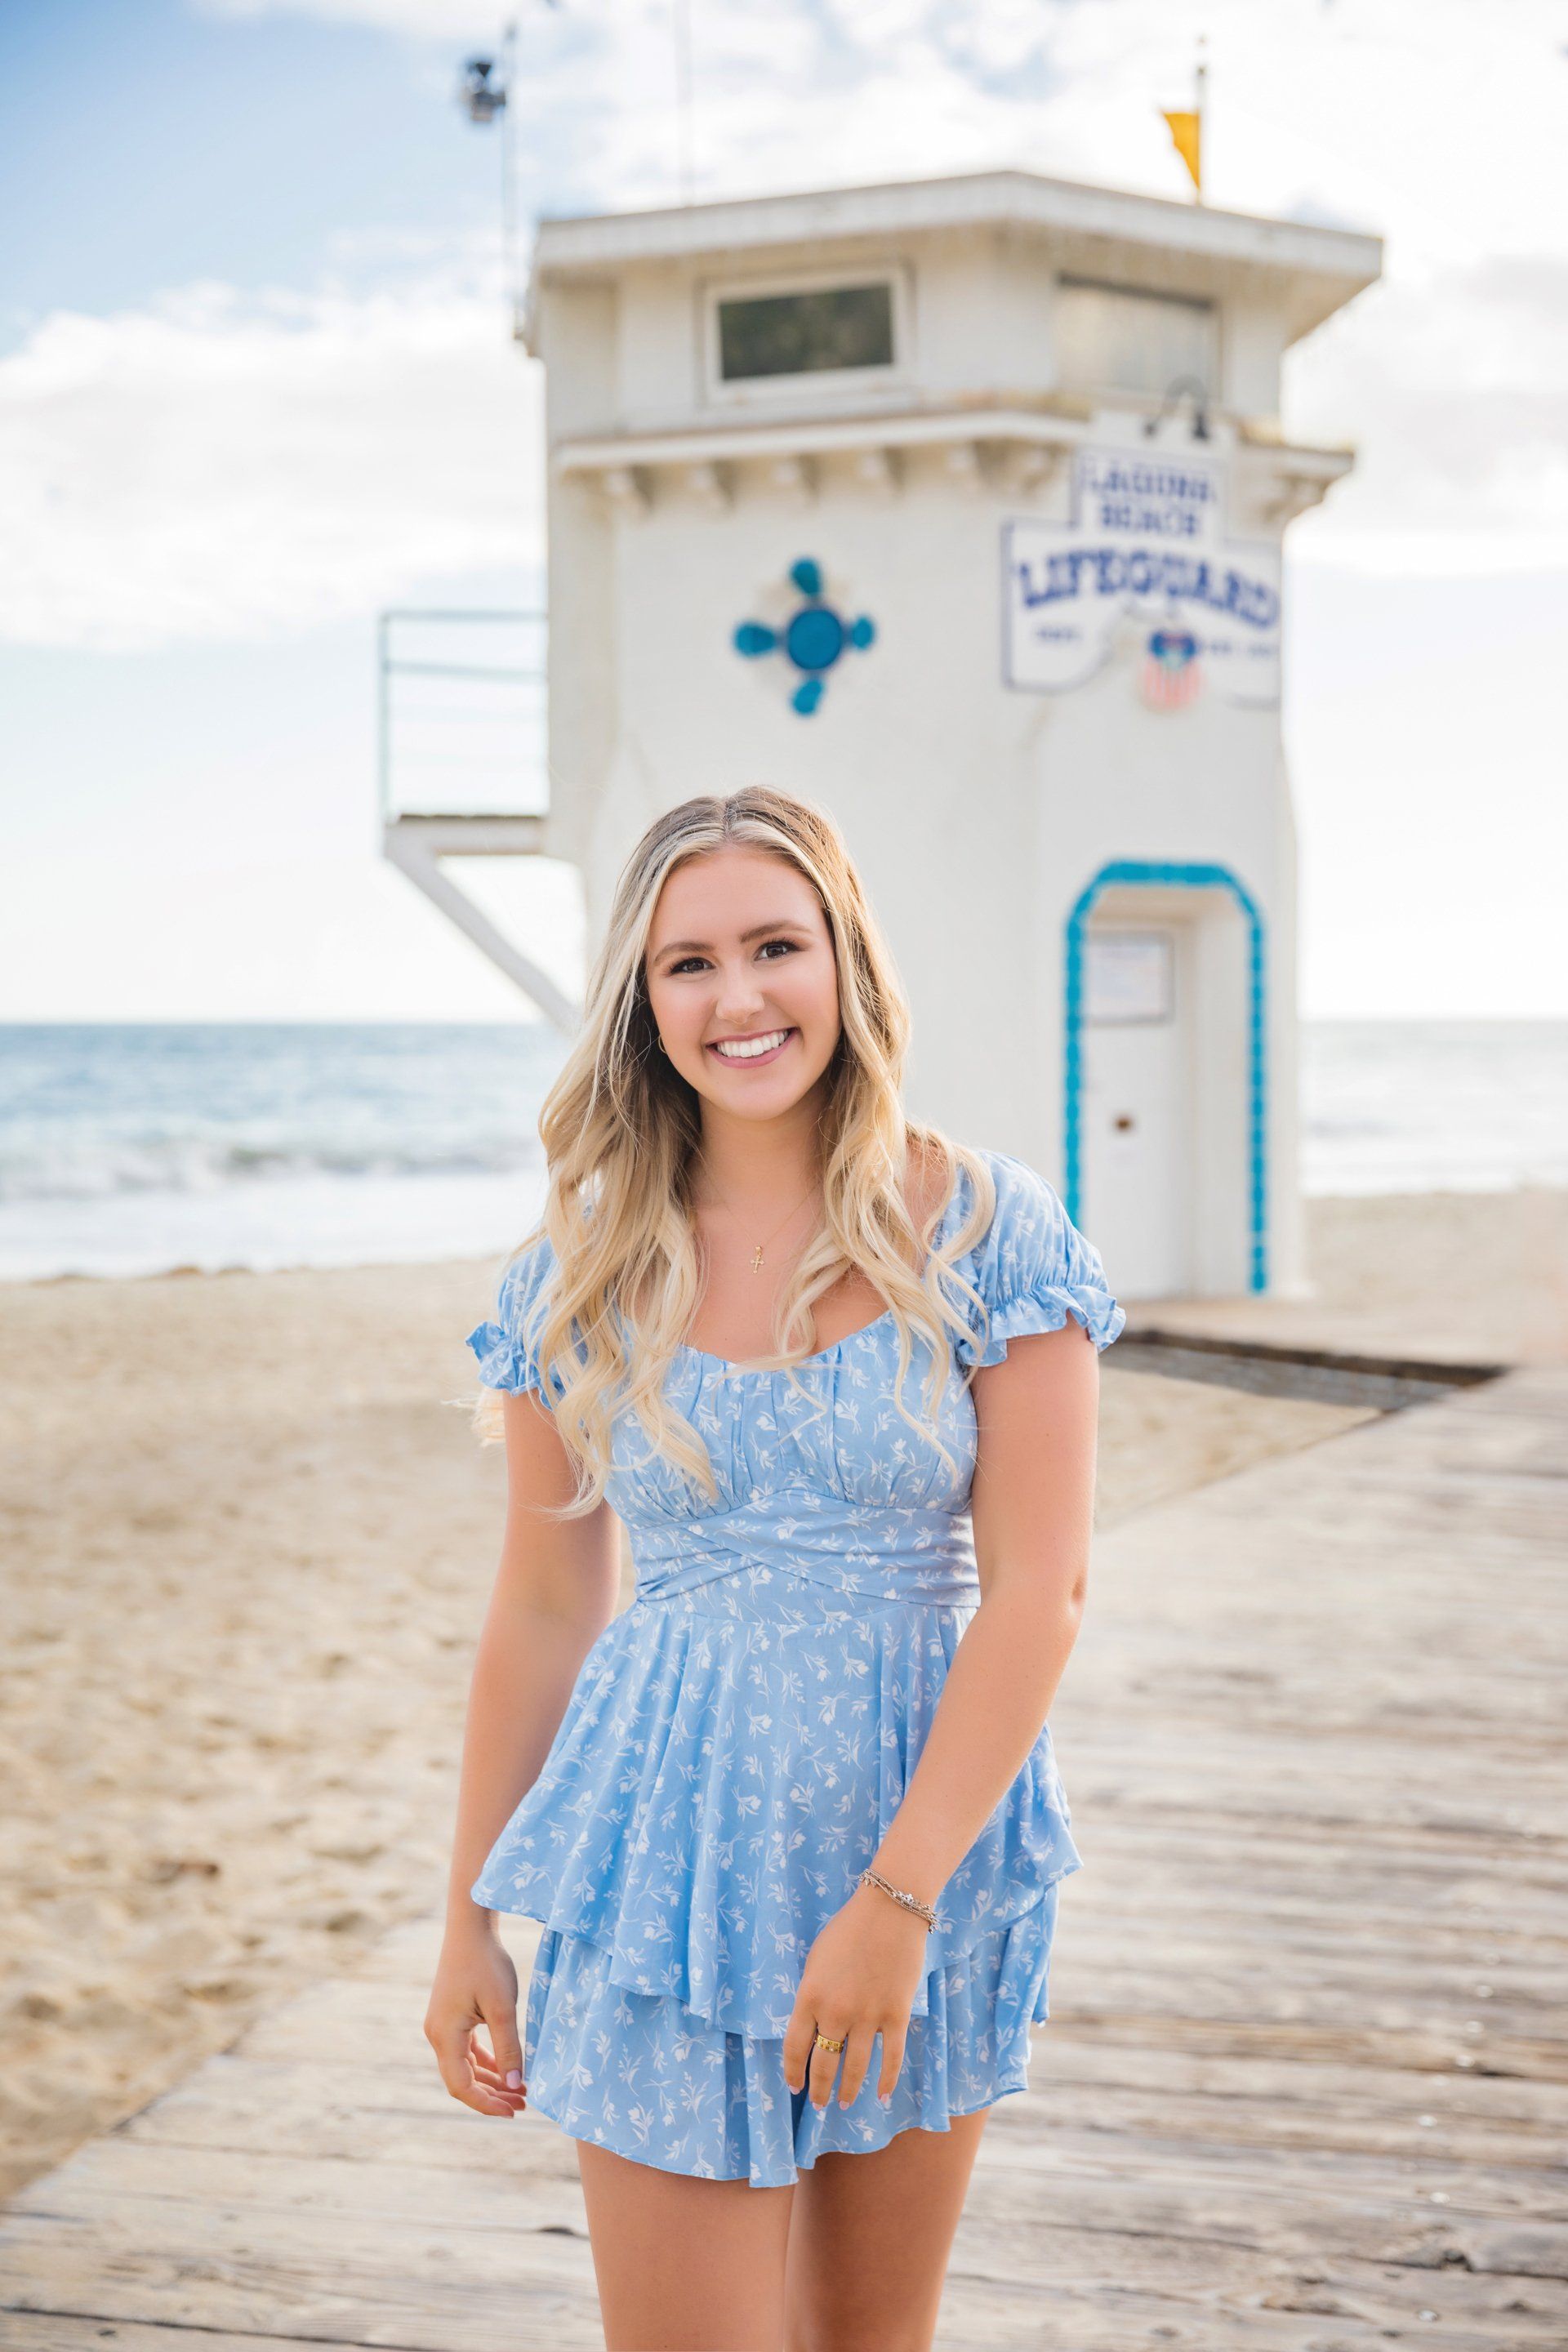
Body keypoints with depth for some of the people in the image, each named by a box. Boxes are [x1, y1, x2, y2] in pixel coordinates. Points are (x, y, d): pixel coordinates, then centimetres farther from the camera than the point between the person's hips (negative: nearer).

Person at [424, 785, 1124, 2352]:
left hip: (931, 1836, 0)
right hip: (671, 1857, 0)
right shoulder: (584, 1272, -1)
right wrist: (470, 1924, 8)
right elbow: (541, 1616, 5)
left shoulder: (984, 1232, -6)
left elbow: (1040, 1590, -10)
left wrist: (896, 1897, -15)